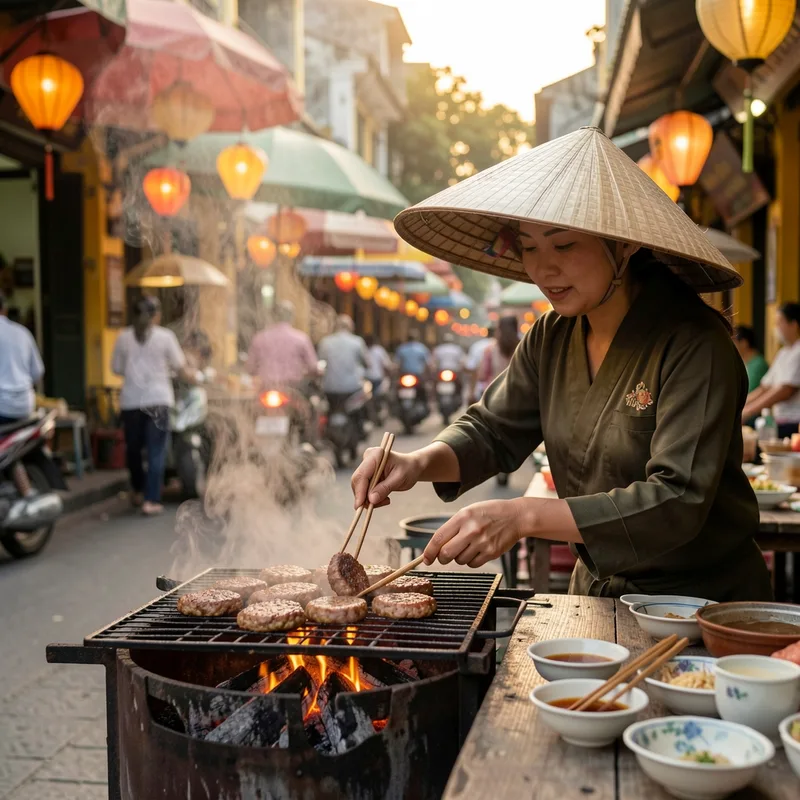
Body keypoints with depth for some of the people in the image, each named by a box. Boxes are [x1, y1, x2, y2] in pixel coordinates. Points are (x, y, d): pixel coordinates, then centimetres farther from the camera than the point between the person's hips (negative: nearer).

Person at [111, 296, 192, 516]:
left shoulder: (124, 337, 3)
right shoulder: (165, 337, -3)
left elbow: (116, 368, 7)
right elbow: (180, 368, 2)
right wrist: (194, 377, 21)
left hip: (131, 401, 3)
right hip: (157, 399, -2)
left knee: (133, 448, 18)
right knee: (156, 451, 0)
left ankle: (138, 492, 34)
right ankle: (151, 500, -4)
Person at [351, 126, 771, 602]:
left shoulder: (693, 343, -20)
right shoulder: (552, 338, 1)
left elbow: (679, 501, -27)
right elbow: (495, 429, 9)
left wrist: (524, 516, -35)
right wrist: (420, 463, -13)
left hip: (702, 599, -5)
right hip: (597, 591, 5)